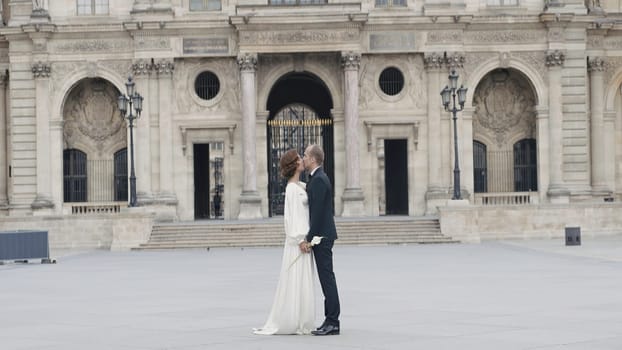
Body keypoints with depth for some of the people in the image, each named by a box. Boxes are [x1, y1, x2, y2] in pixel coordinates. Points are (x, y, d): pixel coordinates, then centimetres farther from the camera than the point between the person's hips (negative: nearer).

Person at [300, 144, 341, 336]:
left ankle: (332, 322, -7)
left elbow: (317, 212, -20)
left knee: (327, 277, -8)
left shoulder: (318, 180, -15)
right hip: (321, 236, 10)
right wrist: (309, 237, 18)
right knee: (326, 278, 10)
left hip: (322, 236, -10)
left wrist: (309, 239, -20)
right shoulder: (318, 178, 16)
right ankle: (331, 321, 12)